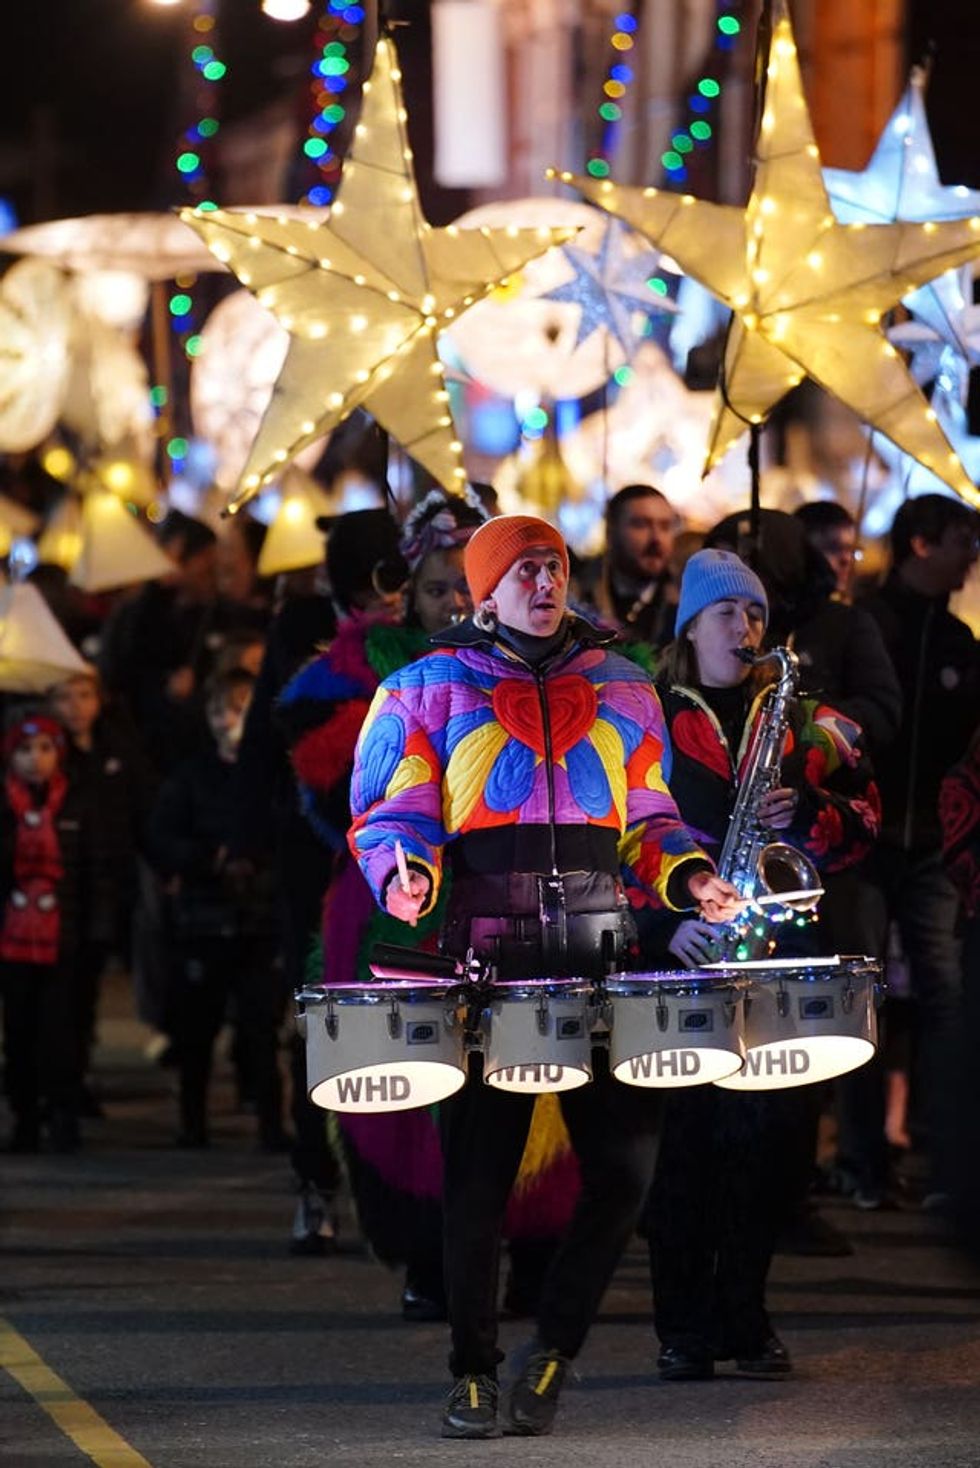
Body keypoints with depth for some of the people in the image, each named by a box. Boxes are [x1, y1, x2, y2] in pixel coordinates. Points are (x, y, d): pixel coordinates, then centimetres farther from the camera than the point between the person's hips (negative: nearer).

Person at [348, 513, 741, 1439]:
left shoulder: (619, 688, 18)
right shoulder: (431, 688, 9)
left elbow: (647, 817, 20)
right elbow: (393, 809, 3)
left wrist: (687, 875, 1)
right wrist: (405, 878, -18)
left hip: (601, 951, 3)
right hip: (488, 956, -3)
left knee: (625, 1160, -6)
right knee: (479, 1170, -2)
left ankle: (555, 1347, 12)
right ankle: (473, 1375, 9)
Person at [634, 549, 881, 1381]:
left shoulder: (800, 723, 15)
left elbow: (862, 819, 10)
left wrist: (805, 815, -10)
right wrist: (663, 921, -11)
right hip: (678, 957, -2)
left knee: (763, 1133, -2)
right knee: (683, 1134, -5)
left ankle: (747, 1320, 7)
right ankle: (684, 1327, 1)